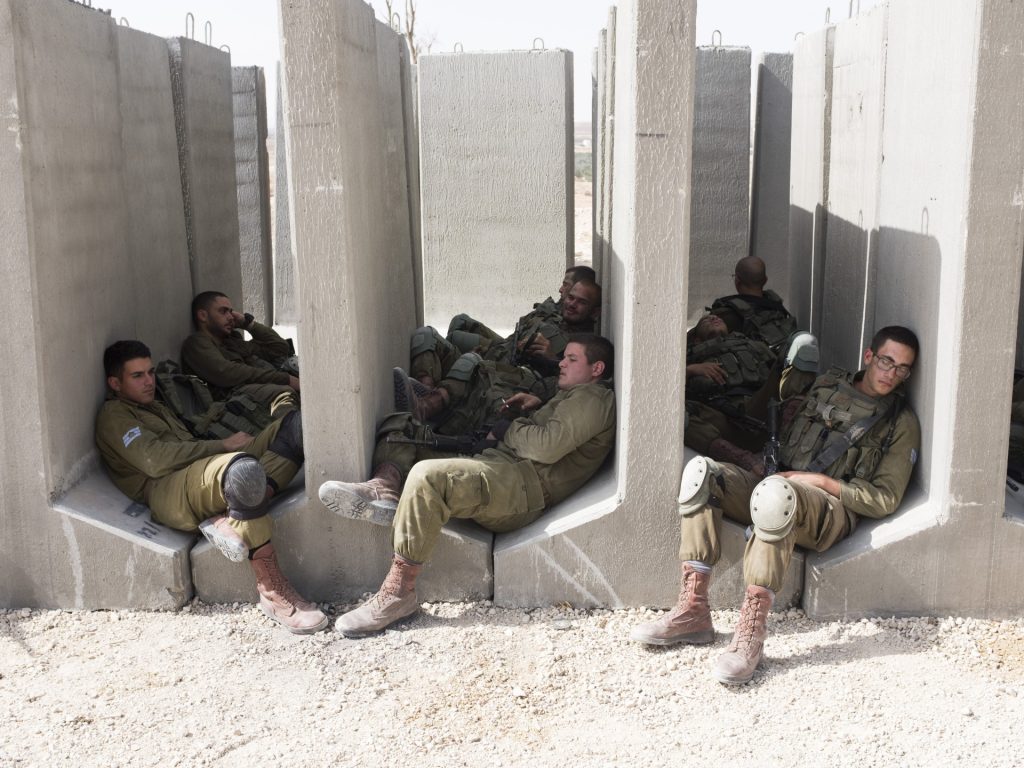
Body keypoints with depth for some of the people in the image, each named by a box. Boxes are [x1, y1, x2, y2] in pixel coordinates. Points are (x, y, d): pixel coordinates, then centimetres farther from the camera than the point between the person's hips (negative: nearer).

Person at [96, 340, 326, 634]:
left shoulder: (155, 407, 38)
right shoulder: (113, 416, 8)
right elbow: (156, 461, -9)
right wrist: (223, 445, -7)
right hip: (171, 491, -8)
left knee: (297, 422, -8)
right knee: (243, 468, -42)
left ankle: (233, 520, -27)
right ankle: (271, 590, -36)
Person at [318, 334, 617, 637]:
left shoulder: (593, 397, 0)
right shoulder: (573, 397, 33)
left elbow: (547, 446, -14)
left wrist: (507, 430, 2)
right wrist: (536, 409, 23)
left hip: (523, 483, -11)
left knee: (426, 476, -35)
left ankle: (398, 591, -31)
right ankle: (384, 490, -23)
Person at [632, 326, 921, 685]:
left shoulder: (901, 423, 9)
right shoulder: (828, 384, 21)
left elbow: (885, 500, 1)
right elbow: (786, 418, 31)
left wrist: (822, 482, -9)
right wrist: (759, 458, 11)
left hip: (831, 511, -5)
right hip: (773, 484, 5)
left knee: (775, 491, -41)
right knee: (700, 469, -24)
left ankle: (751, 629, -41)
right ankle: (693, 611, -29)